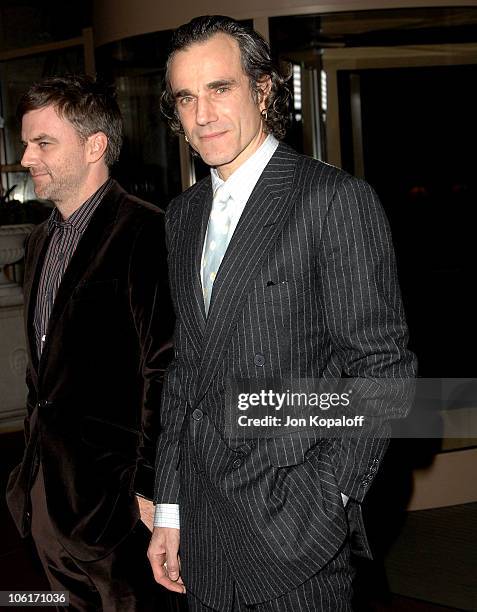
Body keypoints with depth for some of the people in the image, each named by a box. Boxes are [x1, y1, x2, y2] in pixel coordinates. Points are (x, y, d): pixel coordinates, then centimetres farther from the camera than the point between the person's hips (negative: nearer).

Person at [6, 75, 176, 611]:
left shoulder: (143, 233, -16)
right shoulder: (42, 239, 12)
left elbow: (164, 372, -19)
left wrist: (152, 488, -17)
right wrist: (35, 459, 18)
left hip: (113, 497, -8)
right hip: (48, 494, 8)